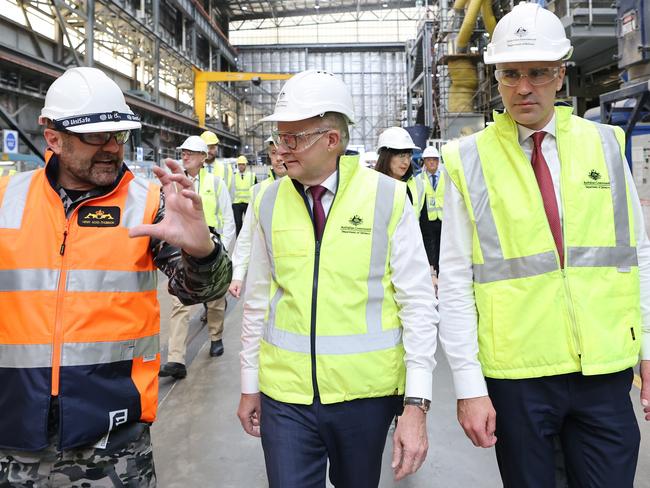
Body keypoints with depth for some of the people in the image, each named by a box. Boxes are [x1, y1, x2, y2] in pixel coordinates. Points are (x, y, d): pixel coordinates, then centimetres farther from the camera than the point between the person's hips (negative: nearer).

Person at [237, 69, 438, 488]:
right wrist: (250, 385, 13)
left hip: (366, 392, -1)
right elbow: (258, 299, 8)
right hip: (284, 393, 2)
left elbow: (418, 304, -7)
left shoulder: (387, 197, -9)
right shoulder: (271, 201, 0)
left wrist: (417, 404, -10)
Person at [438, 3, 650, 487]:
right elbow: (455, 282, -5)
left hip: (606, 372, 2)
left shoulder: (605, 144, 4)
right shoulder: (469, 160, -4)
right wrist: (469, 384, -8)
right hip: (516, 374, -2)